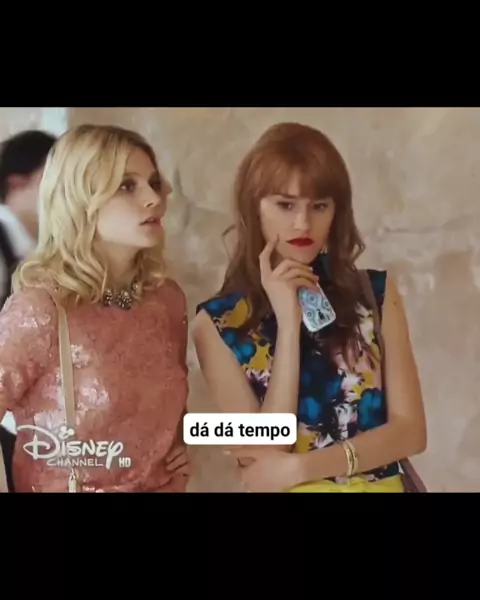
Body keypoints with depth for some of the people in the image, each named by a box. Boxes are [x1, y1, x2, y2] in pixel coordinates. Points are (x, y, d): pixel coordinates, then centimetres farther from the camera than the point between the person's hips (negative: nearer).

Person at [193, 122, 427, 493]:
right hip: (288, 488, -1)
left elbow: (410, 429, -2)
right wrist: (288, 324, -15)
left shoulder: (377, 292, 0)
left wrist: (296, 468, -12)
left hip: (380, 484, 2)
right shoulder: (217, 321, -5)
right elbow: (263, 455, -10)